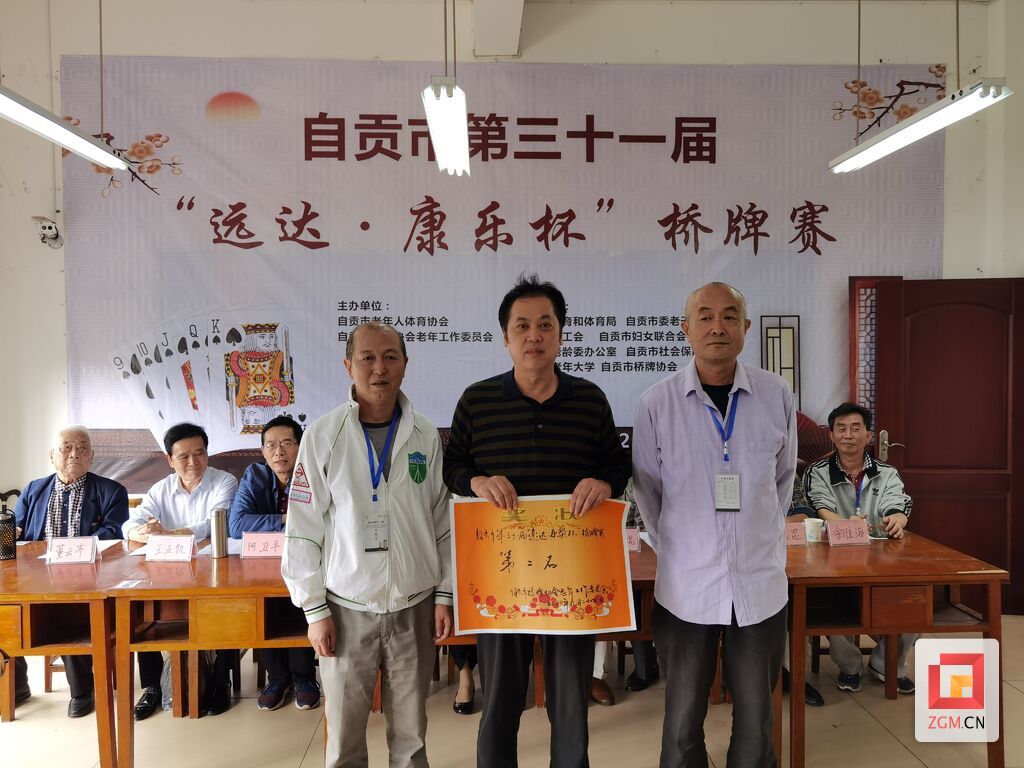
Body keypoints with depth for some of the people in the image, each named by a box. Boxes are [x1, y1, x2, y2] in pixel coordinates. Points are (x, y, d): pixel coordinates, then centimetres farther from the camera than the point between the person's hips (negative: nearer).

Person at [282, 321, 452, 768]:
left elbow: (444, 521, 4)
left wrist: (445, 595, 2)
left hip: (414, 606, 2)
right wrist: (315, 610, -5)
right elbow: (303, 530, -4)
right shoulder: (323, 436, -6)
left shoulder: (426, 436, -1)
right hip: (347, 607, -1)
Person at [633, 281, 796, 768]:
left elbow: (783, 478, 12)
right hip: (685, 586, -1)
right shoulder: (657, 403, -7)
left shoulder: (777, 396, -2)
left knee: (755, 719, 14)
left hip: (761, 583, 2)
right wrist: (673, 549, 8)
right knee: (682, 721, 11)